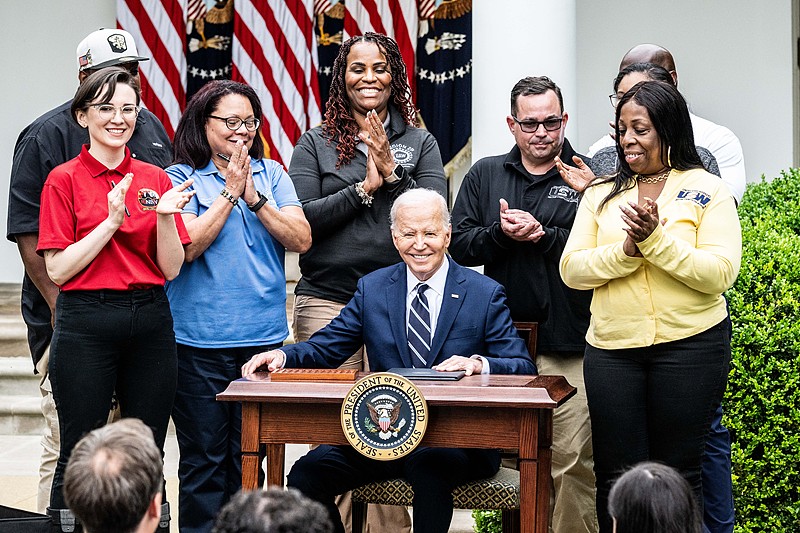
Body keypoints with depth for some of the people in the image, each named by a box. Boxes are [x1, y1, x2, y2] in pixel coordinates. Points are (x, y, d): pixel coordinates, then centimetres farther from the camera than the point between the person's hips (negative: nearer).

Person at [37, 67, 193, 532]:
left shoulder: (156, 179, 9)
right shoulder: (65, 179, -1)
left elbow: (171, 269, 6)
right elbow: (57, 270, -7)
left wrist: (165, 216, -10)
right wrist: (112, 221, -14)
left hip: (150, 321, 4)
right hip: (86, 323, -3)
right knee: (80, 455, 1)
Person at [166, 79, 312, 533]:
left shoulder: (272, 174, 10)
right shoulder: (180, 179, 1)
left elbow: (301, 240, 1)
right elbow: (187, 246, -12)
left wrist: (253, 197, -9)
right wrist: (231, 190, -10)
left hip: (264, 337, 3)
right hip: (201, 342, -3)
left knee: (249, 459, 9)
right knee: (204, 460, 2)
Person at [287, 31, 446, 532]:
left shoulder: (420, 143, 11)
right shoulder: (315, 144, 9)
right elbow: (300, 221, -3)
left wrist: (393, 173, -10)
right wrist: (364, 188, -8)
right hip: (327, 301, 0)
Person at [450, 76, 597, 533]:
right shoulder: (485, 175, 15)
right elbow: (459, 244, 8)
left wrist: (542, 234, -14)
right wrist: (501, 232, -9)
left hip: (568, 345, -3)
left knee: (572, 460, -6)